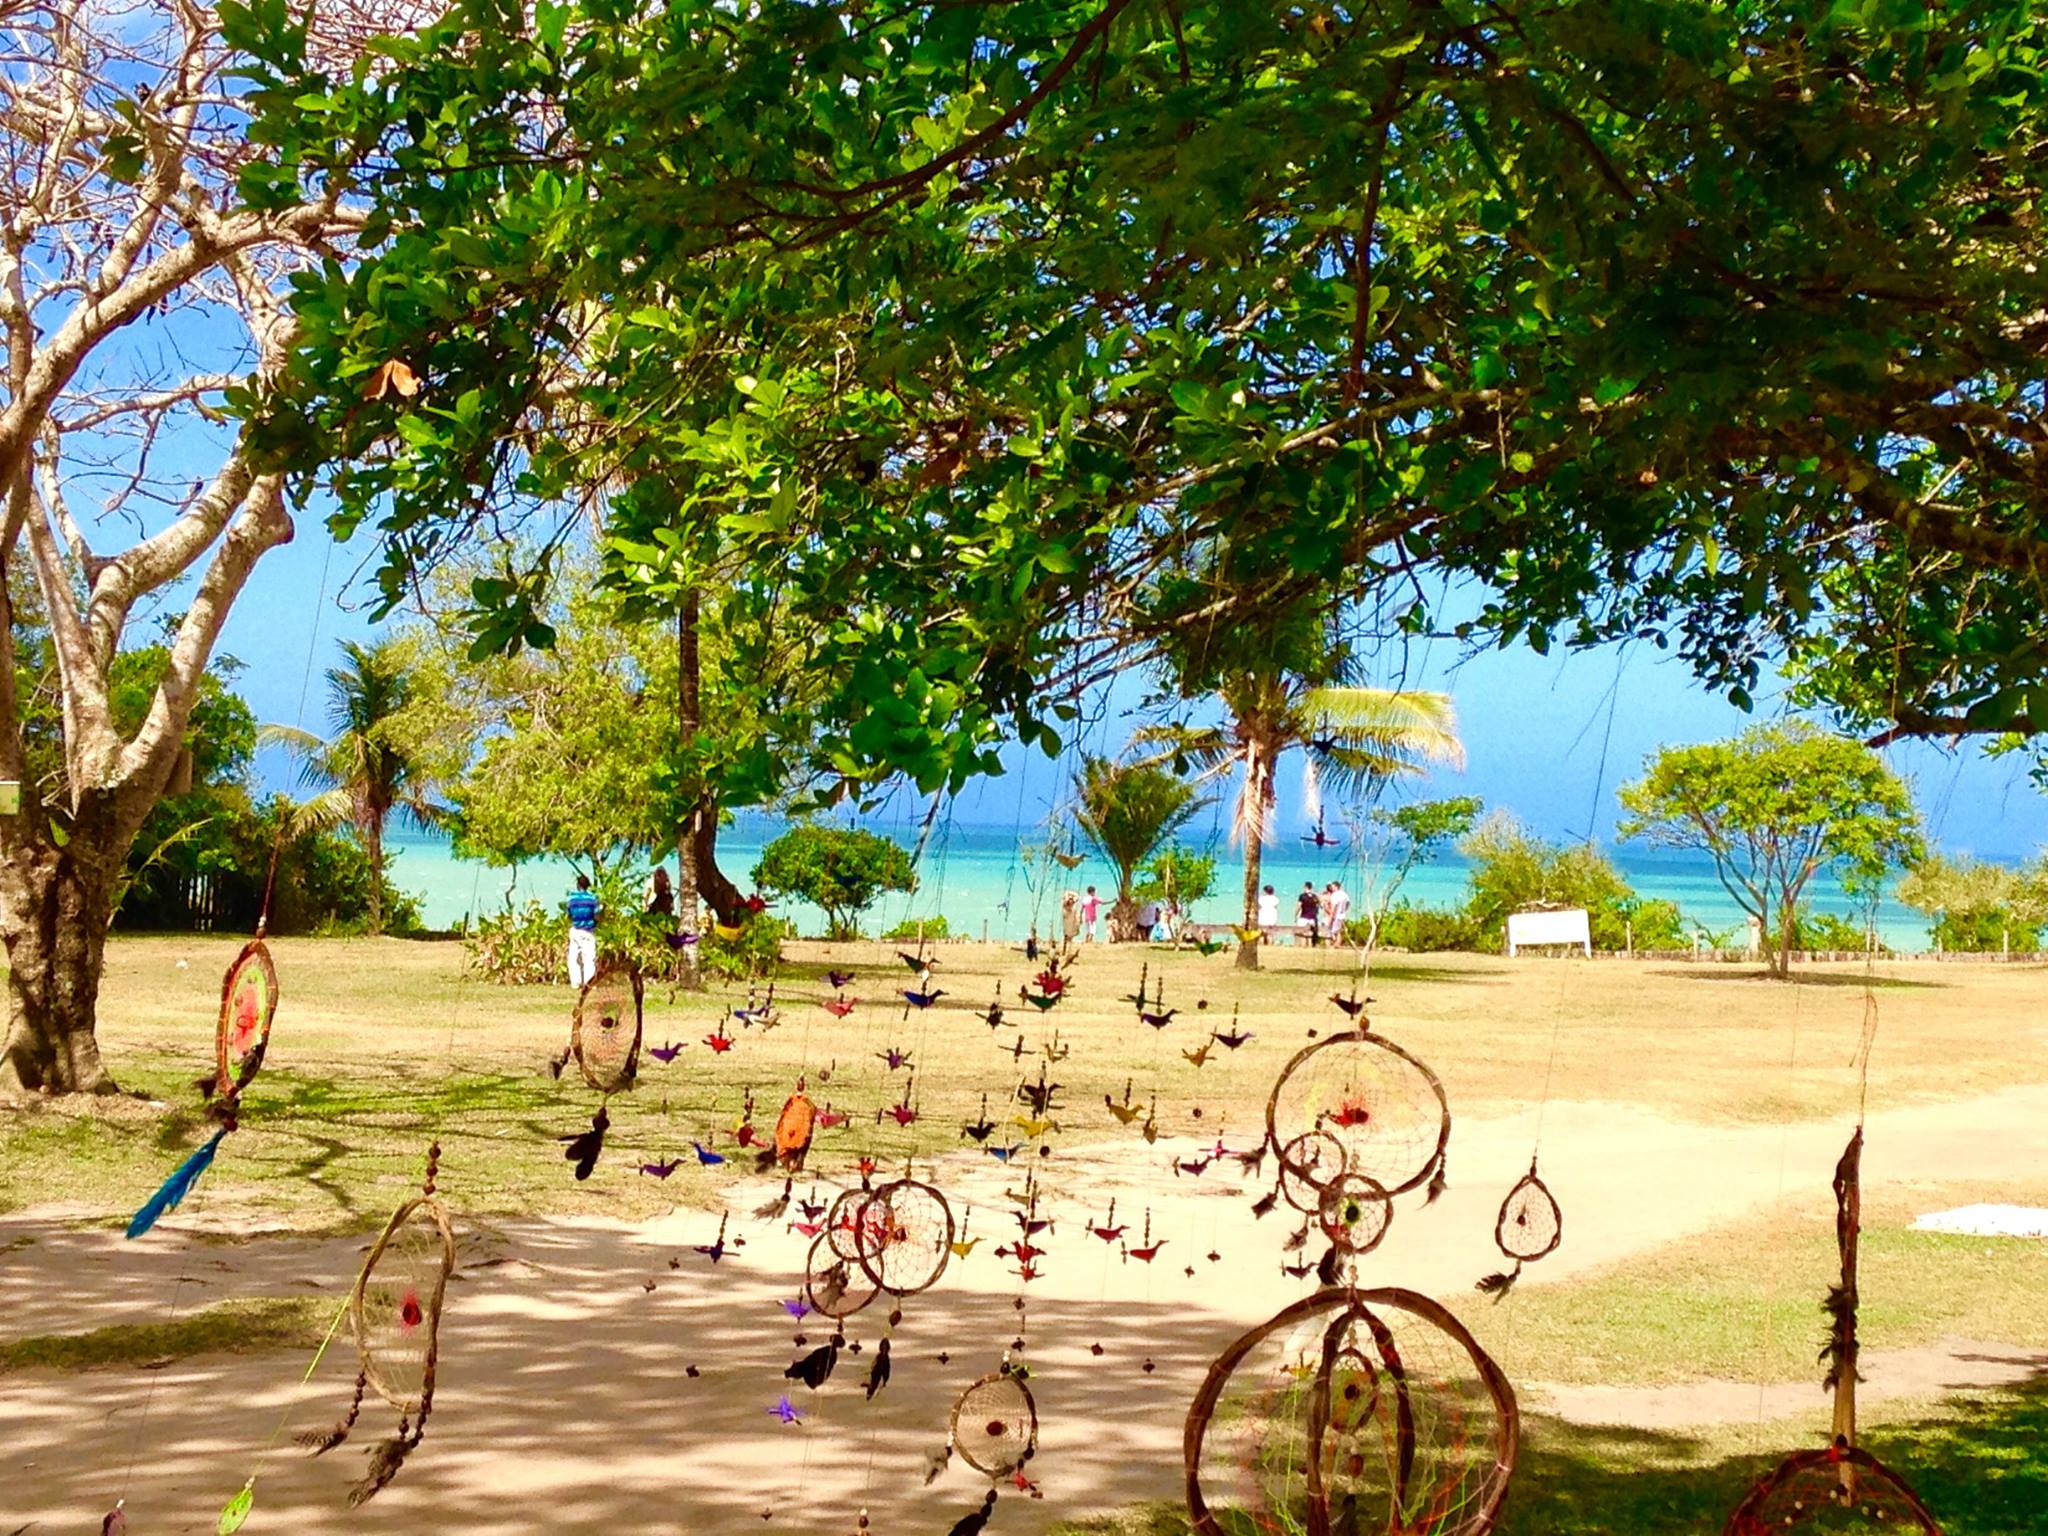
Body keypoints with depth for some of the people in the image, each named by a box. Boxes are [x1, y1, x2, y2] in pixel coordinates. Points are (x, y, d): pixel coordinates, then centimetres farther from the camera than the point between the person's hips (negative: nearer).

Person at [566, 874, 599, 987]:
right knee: (589, 959, 1)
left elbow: (569, 916, 3)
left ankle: (576, 982, 1)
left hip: (575, 931, 1)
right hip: (589, 931, -1)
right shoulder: (592, 898, -6)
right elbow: (597, 917, -5)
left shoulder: (572, 898, -1)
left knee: (574, 958, 7)